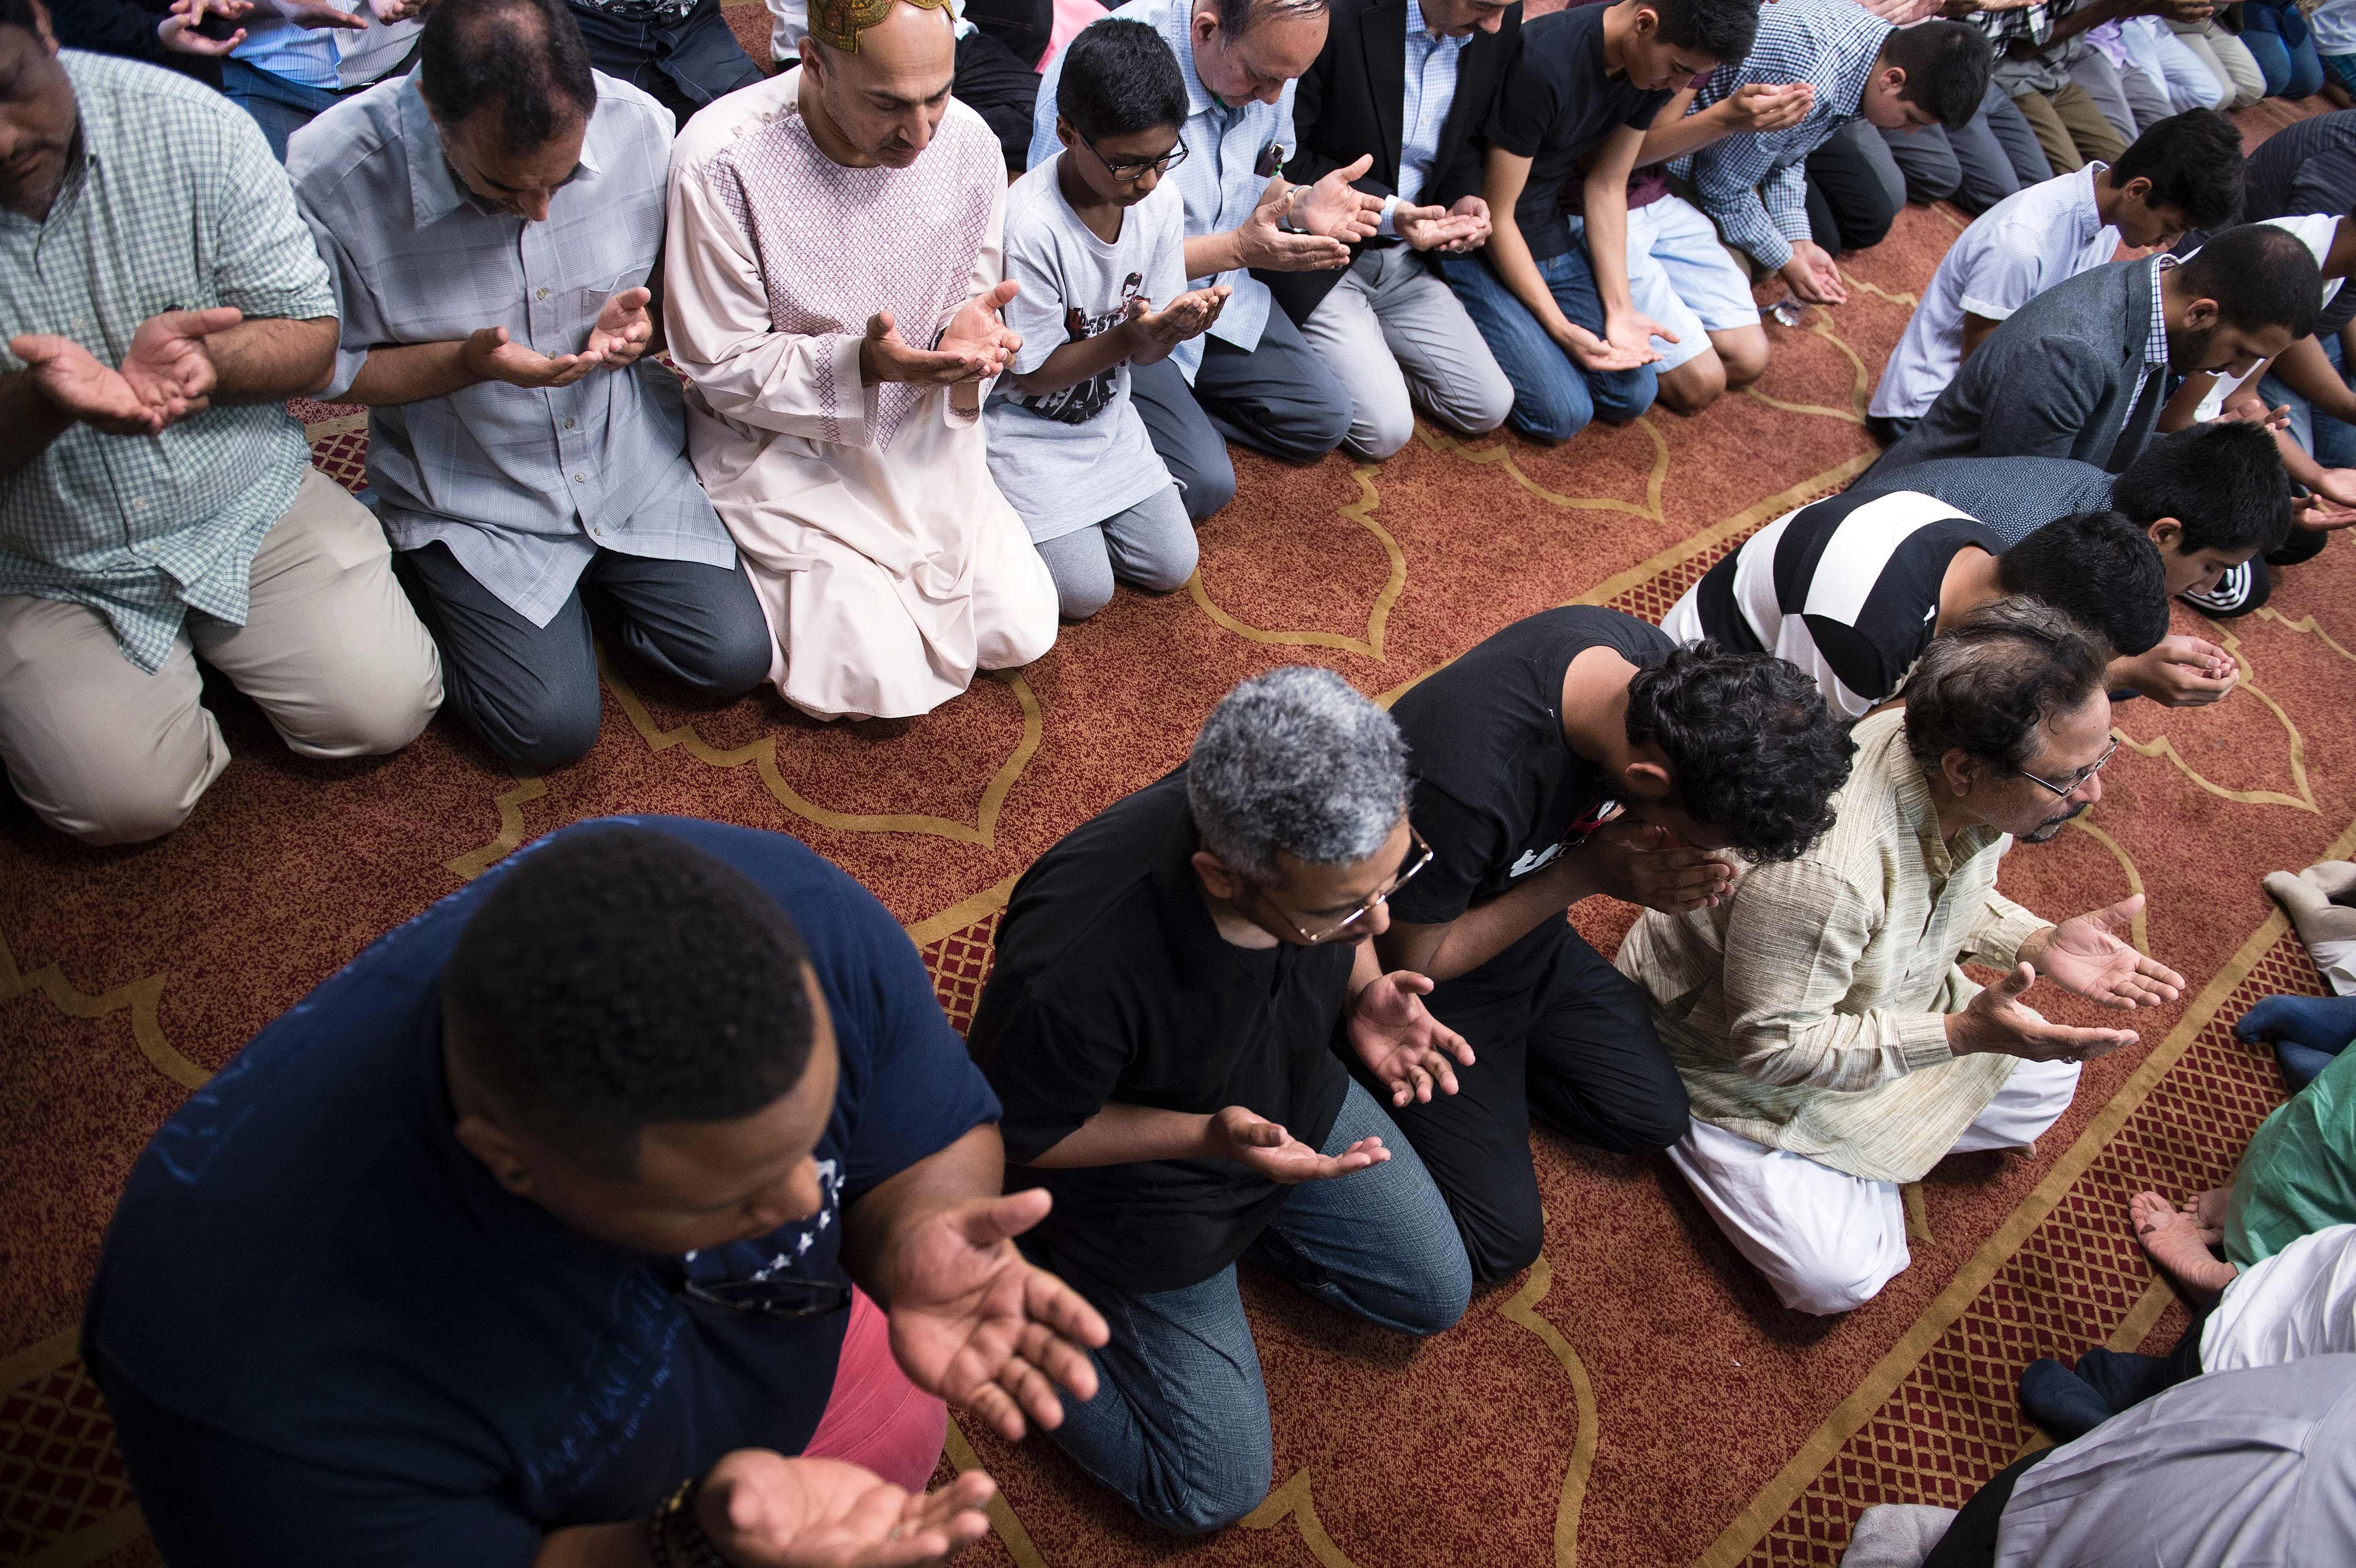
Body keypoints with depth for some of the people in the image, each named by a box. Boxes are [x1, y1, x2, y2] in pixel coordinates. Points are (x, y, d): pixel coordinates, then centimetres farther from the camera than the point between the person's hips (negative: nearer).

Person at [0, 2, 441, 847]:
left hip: (248, 506, 1)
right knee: (132, 797, -14)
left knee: (385, 710, -11)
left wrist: (204, 358, -31)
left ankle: (214, 640, 19)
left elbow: (310, 337, -8)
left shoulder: (186, 122, -12)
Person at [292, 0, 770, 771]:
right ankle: (438, 583, 17)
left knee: (734, 657, -6)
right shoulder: (332, 176, -23)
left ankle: (593, 572, 22)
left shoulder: (641, 127, -14)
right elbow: (325, 368, -10)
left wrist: (638, 325, -21)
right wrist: (470, 361, -27)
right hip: (470, 499, -3)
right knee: (552, 726, -13)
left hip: (635, 464, 3)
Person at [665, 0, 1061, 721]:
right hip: (782, 445, -4)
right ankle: (771, 573, 17)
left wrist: (969, 331, -25)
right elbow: (722, 367, -18)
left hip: (922, 438, 5)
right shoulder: (722, 161, -26)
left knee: (1021, 633, 1)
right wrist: (862, 363, -34)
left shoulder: (968, 141, -12)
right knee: (887, 682, -13)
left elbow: (972, 297, 2)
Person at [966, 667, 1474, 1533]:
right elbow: (1013, 1135, -24)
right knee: (1216, 1492, 7)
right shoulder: (1075, 972, -45)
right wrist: (1205, 1137, -35)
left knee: (1436, 1295, 17)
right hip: (1140, 1177, -5)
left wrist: (1366, 994, -21)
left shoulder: (1337, 821, -28)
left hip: (1296, 1100, 5)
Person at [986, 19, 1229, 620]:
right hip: (1024, 426, -6)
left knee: (1172, 567, 3)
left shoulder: (1161, 203, -11)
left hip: (1104, 413, 6)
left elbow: (1142, 352, -4)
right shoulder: (1028, 226, -29)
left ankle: (1076, 514, 23)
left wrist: (1175, 325, -28)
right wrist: (1126, 338, -34)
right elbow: (1029, 374, -20)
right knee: (1085, 593, -10)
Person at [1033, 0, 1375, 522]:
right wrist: (1237, 249, -32)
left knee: (1325, 421, 5)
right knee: (1202, 484, -17)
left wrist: (1299, 203, -16)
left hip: (1221, 293, 7)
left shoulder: (1268, 58, -8)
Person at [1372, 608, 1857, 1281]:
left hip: (1538, 943, 7)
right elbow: (1410, 962, -25)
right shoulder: (1463, 788, -44)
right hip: (1433, 975, -7)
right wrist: (1585, 875, -30)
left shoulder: (1654, 664, -22)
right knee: (1501, 1242, -4)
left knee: (1655, 1118, 11)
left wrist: (1665, 870, -23)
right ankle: (1357, 1082, 14)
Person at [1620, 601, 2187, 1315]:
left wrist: (2039, 943, -15)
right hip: (1733, 1048, -8)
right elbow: (1773, 1045, -31)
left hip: (1874, 1000, 8)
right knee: (1838, 1275, -11)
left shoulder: (1978, 785, -18)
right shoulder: (1821, 867, -44)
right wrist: (1960, 1033, -35)